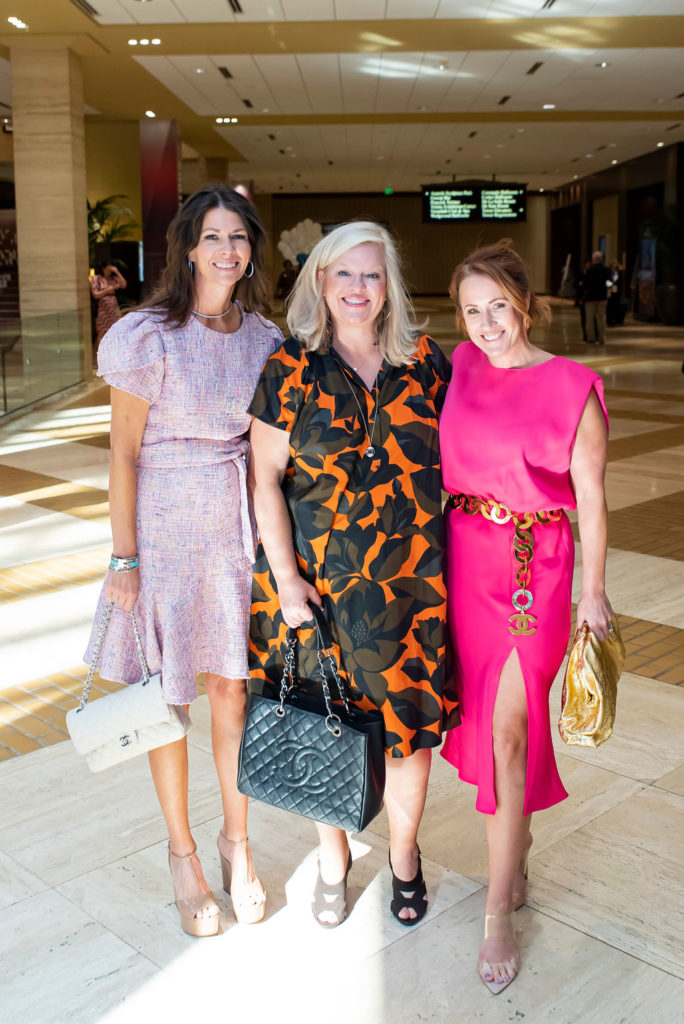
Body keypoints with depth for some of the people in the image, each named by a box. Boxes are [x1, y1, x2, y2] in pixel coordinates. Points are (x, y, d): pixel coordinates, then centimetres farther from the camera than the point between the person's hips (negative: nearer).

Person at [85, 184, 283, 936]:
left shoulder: (263, 338, 3)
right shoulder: (149, 337, -11)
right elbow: (124, 455, -8)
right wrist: (124, 559, -9)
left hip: (239, 527, 4)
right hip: (165, 528, -4)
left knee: (234, 688, 12)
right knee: (167, 697, 8)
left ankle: (236, 839, 32)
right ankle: (182, 851, 29)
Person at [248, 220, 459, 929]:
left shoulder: (423, 363, 3)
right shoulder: (291, 370, -3)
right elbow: (265, 477, -5)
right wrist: (285, 578, -11)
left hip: (410, 577, 2)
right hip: (315, 579, -1)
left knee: (410, 722, 8)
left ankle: (404, 855, 35)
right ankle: (333, 858, 37)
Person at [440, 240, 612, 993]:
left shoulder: (571, 388, -11)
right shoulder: (462, 368, 4)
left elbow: (590, 498, -7)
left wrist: (592, 591, -4)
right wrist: (437, 553, 11)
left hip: (532, 571, -5)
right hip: (464, 563, 5)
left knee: (508, 738, -3)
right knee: (482, 715, 17)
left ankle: (498, 917, 10)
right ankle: (517, 838, 43)